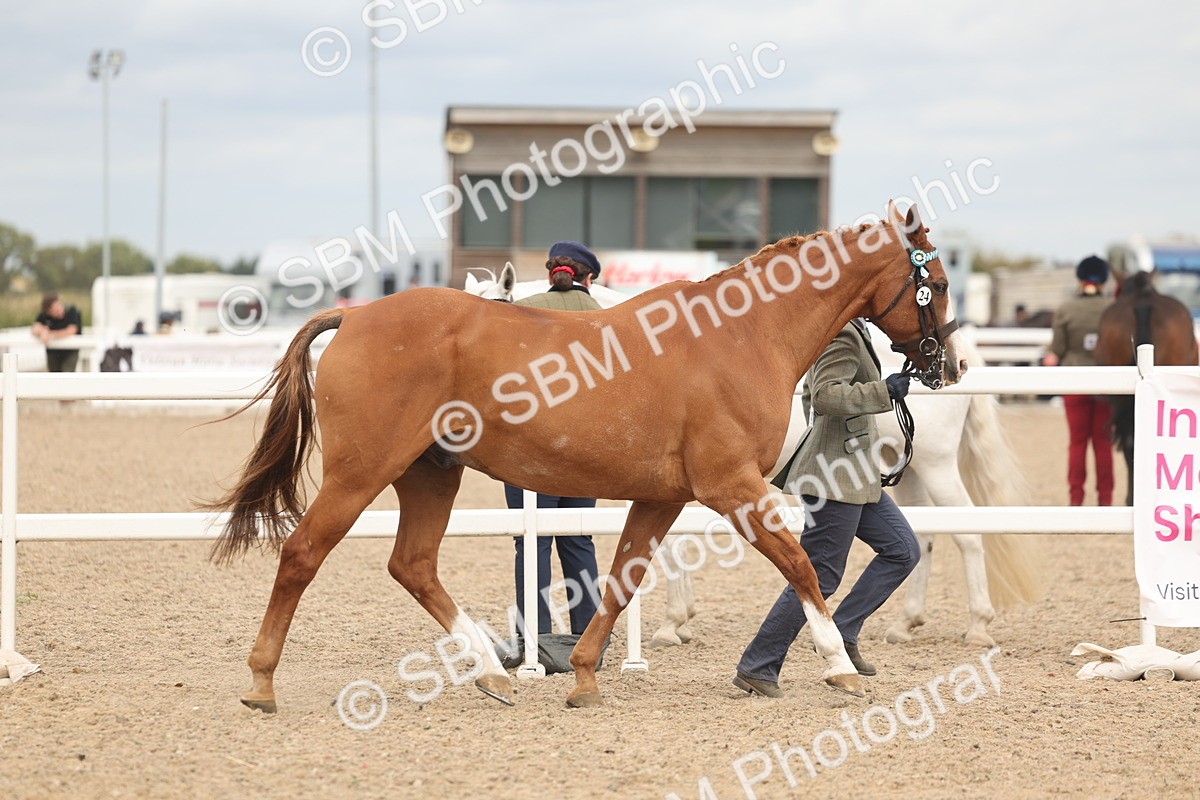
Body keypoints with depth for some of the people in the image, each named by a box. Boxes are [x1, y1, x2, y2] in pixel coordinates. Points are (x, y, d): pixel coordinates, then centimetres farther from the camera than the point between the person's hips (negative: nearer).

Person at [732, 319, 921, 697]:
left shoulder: (852, 331, 15)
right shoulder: (843, 336, -17)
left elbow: (812, 394, 24)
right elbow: (825, 396, -29)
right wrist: (884, 391, -25)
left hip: (854, 473, 11)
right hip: (837, 475, -11)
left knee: (903, 549, 11)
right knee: (820, 576, -5)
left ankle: (842, 633, 12)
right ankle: (757, 668, 1)